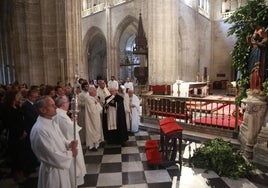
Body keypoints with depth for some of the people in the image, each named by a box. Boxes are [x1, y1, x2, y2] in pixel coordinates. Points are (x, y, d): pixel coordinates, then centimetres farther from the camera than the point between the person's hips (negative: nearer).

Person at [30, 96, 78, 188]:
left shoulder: (52, 122, -1)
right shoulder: (39, 130, -29)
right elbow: (53, 155, -27)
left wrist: (69, 144, -11)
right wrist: (71, 153, -14)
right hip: (52, 171, -8)